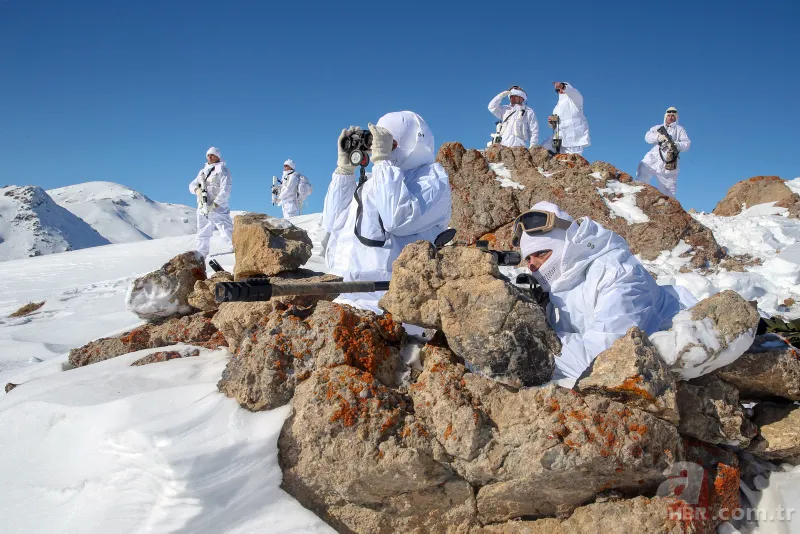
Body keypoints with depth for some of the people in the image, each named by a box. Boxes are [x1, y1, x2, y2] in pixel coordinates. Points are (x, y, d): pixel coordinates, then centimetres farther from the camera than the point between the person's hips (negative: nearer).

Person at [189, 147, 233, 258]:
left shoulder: (222, 170, -3)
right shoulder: (202, 171, 19)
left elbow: (225, 191, -13)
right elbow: (192, 185, 16)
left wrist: (214, 205, -21)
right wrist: (197, 189, -9)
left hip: (218, 208, -7)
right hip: (202, 208, 7)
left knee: (227, 233, -16)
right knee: (202, 235, 17)